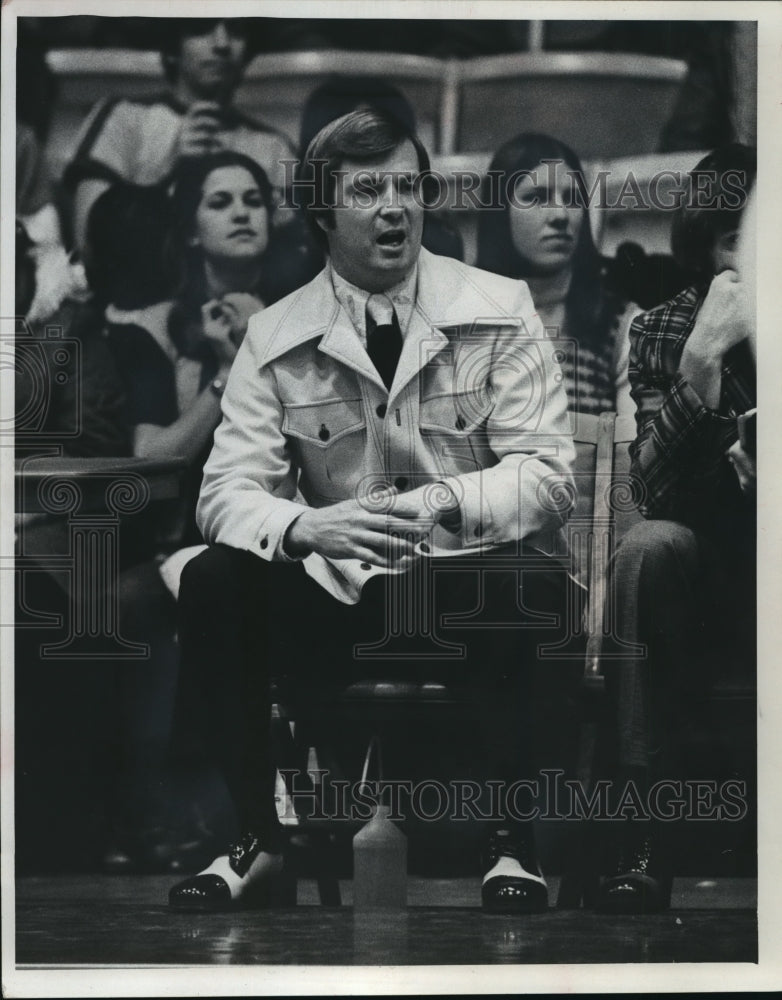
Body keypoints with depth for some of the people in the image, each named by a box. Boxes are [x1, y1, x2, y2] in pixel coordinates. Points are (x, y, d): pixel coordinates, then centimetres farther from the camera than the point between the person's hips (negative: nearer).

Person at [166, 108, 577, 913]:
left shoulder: (500, 312, 0)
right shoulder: (275, 339, 2)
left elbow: (547, 472, -6)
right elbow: (228, 491, -6)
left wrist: (446, 500, -27)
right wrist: (304, 526, -29)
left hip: (470, 587, -1)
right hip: (336, 598, 2)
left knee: (535, 586, -34)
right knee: (215, 583, -25)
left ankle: (510, 839, -17)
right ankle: (256, 837, -12)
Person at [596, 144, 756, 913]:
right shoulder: (664, 331, -3)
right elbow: (657, 492, -16)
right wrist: (703, 357, -24)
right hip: (708, 584, 1)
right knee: (651, 547, -30)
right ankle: (643, 829, -29)